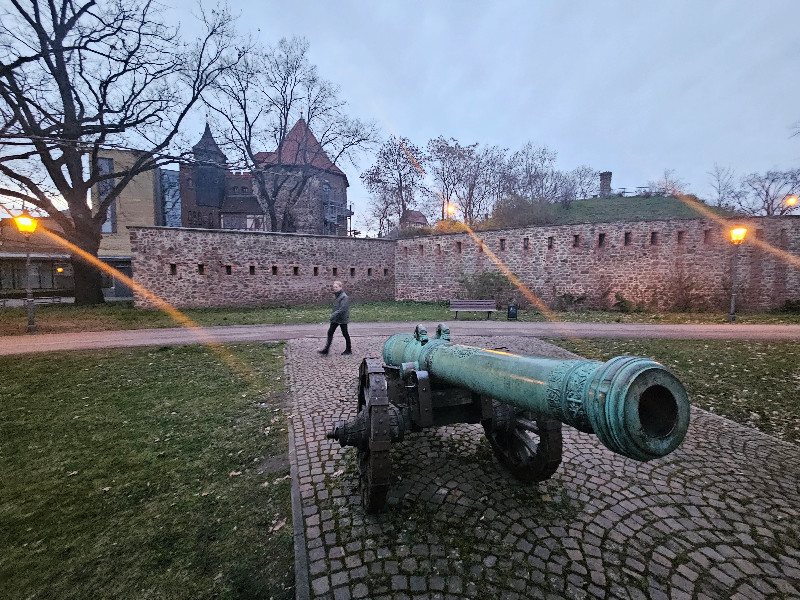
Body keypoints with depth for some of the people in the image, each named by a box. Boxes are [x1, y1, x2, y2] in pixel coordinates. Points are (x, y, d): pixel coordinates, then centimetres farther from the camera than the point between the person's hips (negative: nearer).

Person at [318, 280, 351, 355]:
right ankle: (326, 349, 10)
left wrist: (334, 314, -30)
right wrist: (333, 314, 16)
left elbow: (342, 308, -27)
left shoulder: (344, 297, -18)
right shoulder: (337, 296, 11)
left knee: (345, 334, 4)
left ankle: (348, 350, 19)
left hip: (342, 319, -8)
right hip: (335, 319, 8)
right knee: (330, 332, 5)